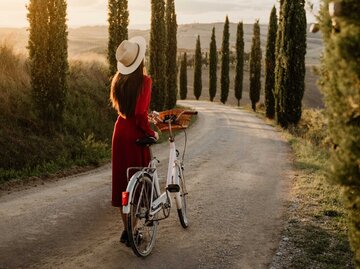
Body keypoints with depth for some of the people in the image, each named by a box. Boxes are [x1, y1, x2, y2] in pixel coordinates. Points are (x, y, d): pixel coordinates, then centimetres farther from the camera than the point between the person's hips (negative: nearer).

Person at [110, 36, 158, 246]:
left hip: (120, 133, 6)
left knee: (122, 181, 13)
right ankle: (132, 233, 9)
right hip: (136, 135, -6)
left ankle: (126, 229, 23)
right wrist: (151, 132, -6)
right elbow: (141, 114, -22)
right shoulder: (144, 81, -17)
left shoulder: (118, 80, 4)